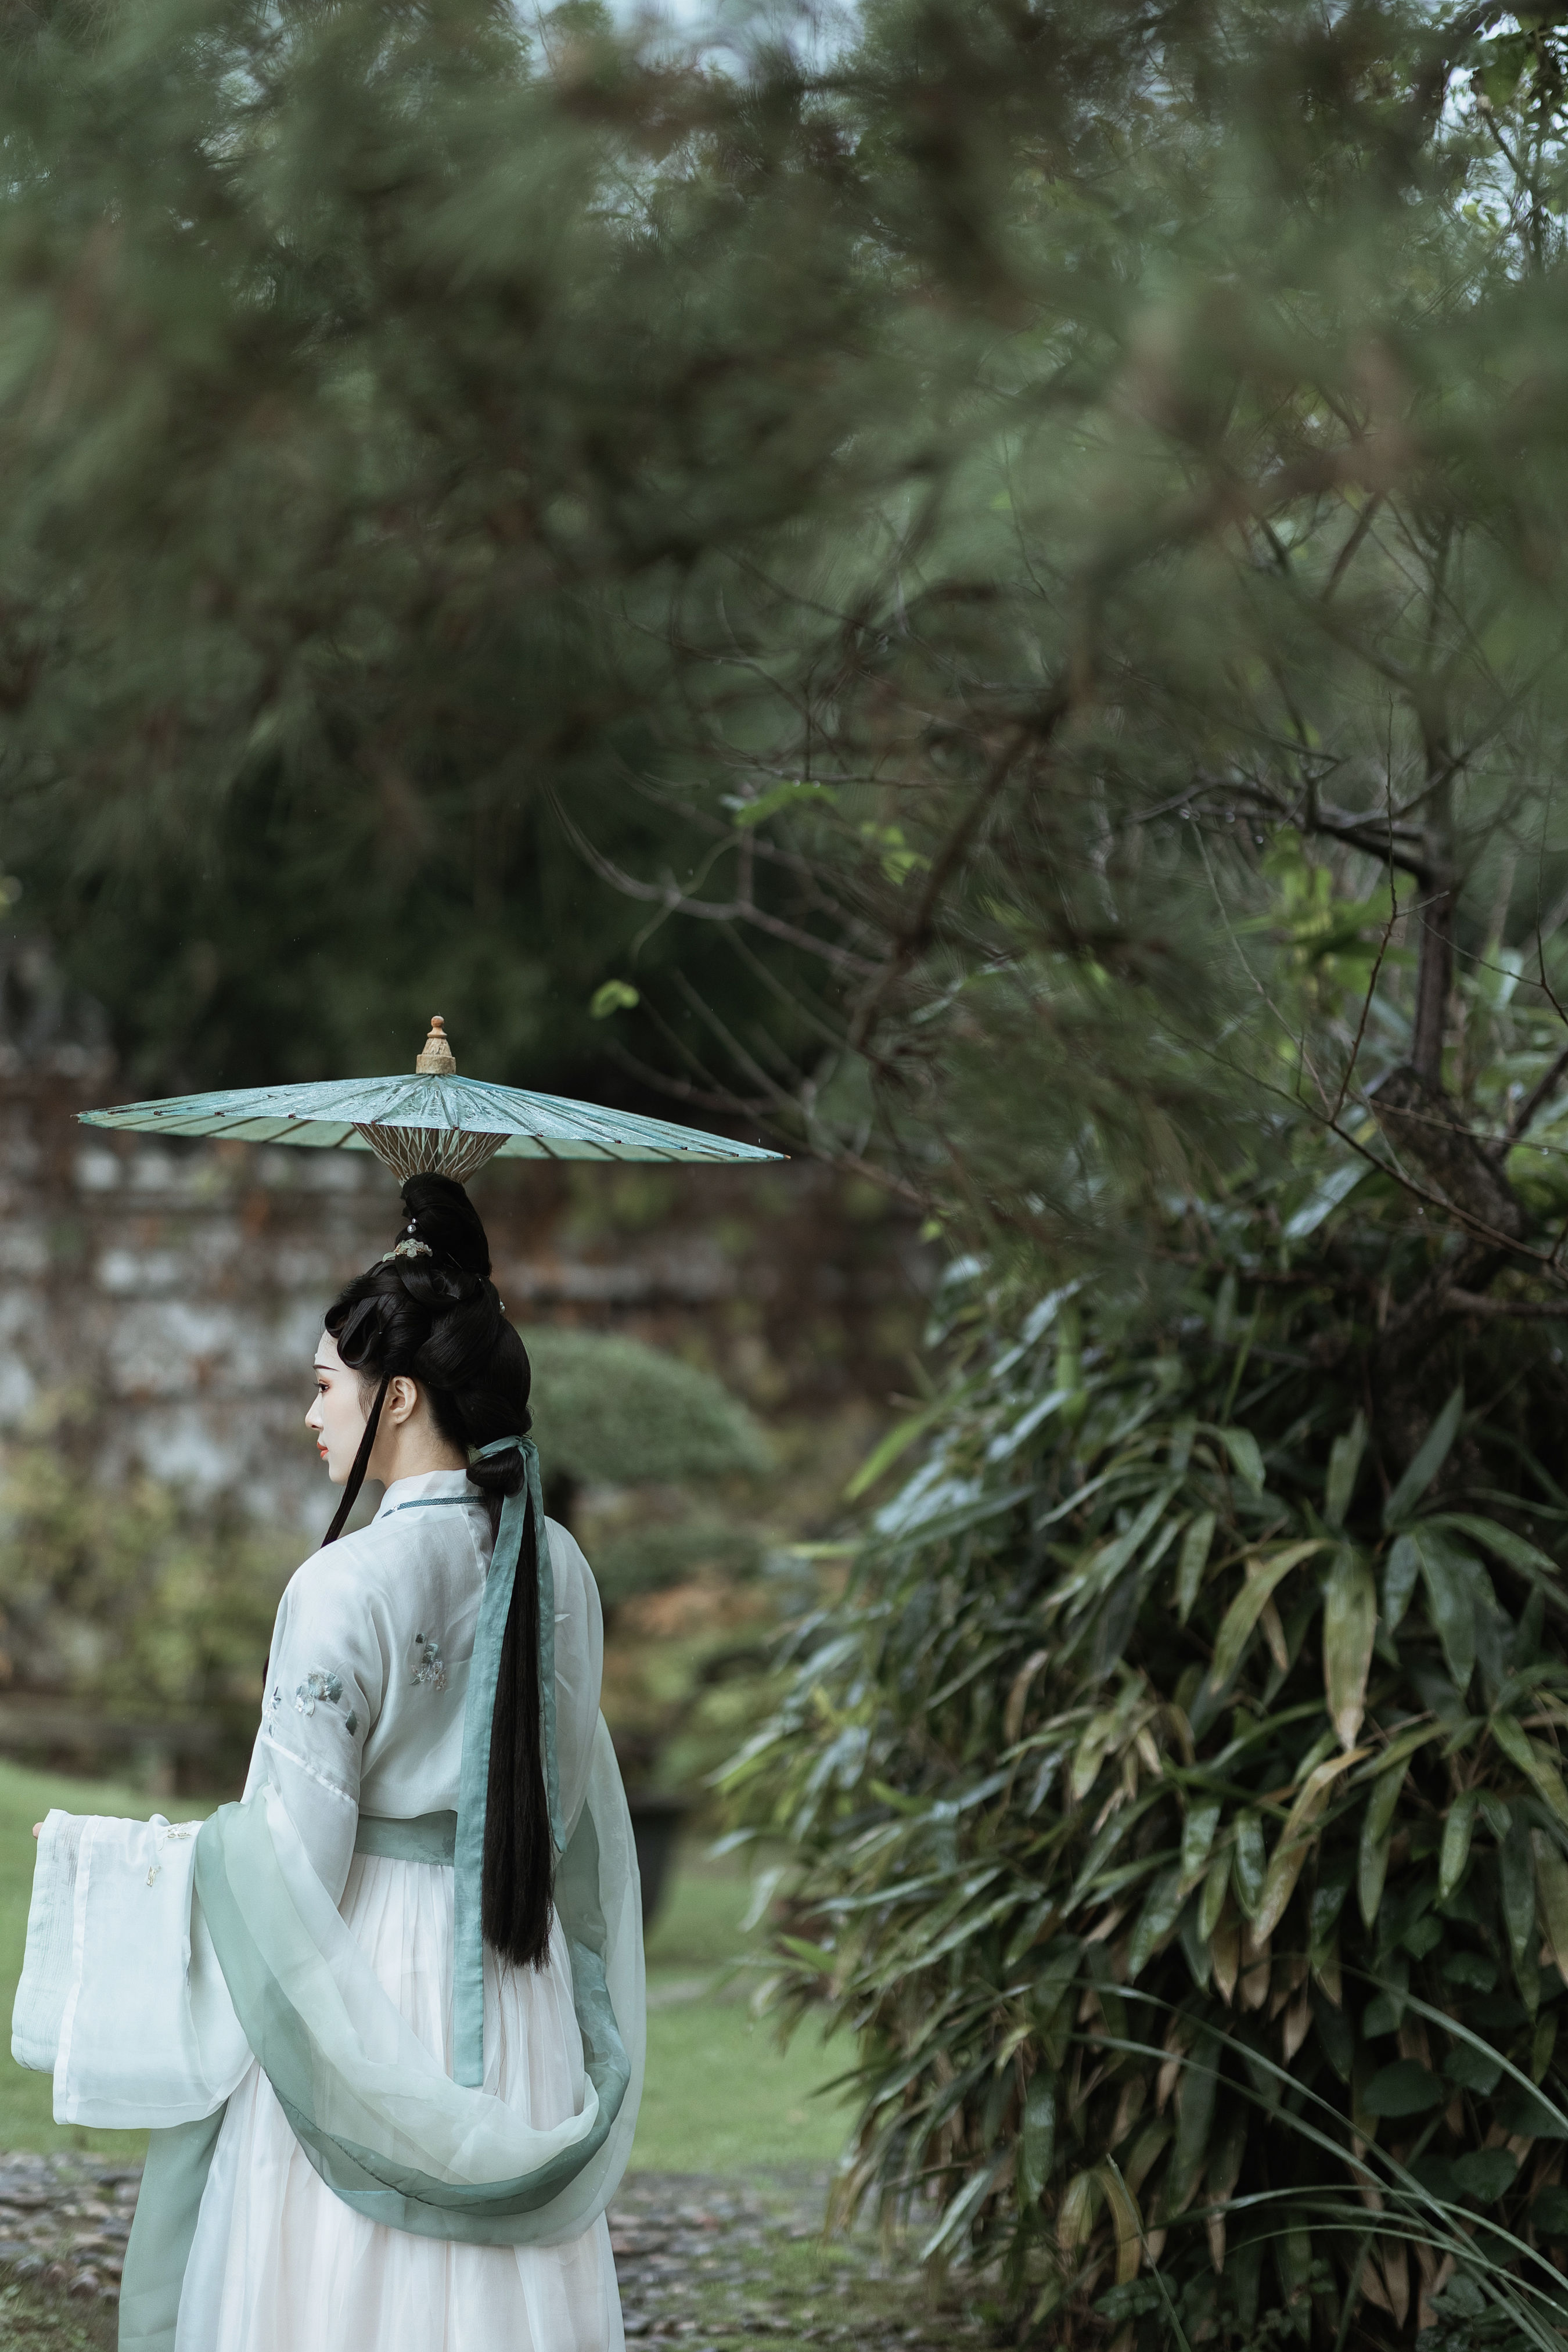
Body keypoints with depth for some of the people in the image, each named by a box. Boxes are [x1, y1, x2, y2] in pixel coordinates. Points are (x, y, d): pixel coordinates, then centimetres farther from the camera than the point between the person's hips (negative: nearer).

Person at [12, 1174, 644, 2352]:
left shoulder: (350, 1584, -17)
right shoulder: (558, 1567, 3)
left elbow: (293, 1859, -17)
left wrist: (157, 1859, 0)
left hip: (367, 1983, -6)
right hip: (519, 1990, 6)